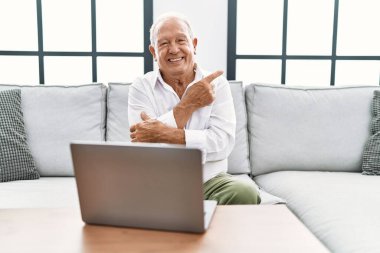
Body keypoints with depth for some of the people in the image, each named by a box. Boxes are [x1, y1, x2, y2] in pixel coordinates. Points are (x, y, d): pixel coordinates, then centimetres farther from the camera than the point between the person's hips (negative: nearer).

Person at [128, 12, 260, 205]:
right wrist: (188, 104, -14)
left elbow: (223, 142, -13)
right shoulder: (141, 87, 0)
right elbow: (143, 146, -14)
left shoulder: (217, 84, 2)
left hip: (210, 181, 1)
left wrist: (168, 135, -24)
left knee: (245, 193, -29)